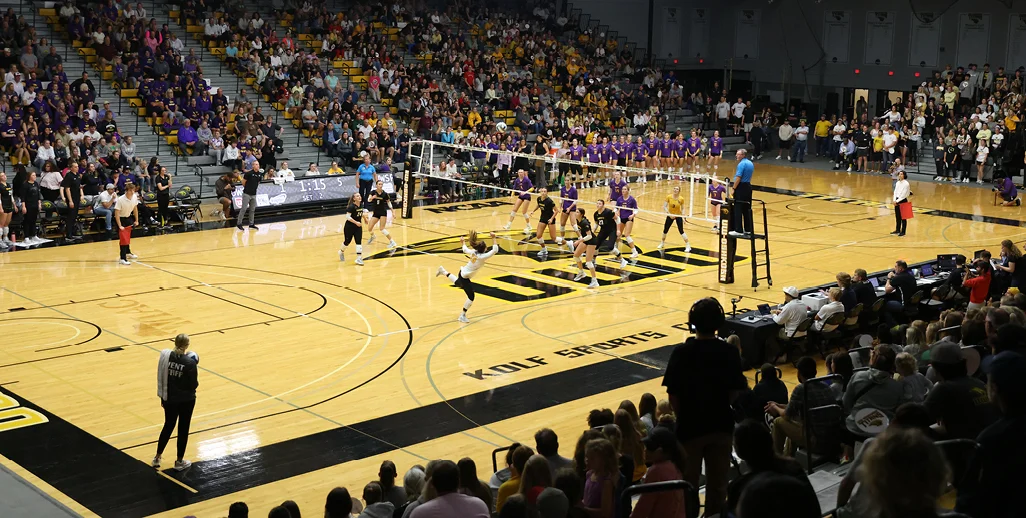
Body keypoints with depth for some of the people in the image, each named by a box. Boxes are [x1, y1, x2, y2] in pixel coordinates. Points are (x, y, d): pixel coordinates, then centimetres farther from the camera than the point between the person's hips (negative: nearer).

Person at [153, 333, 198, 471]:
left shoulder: (165, 356, -9)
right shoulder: (190, 363, -21)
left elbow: (161, 378, 0)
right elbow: (194, 385, -15)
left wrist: (162, 396, 13)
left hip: (169, 398, 4)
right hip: (186, 400, -4)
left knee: (168, 426, 22)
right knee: (183, 429, 11)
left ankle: (157, 458, 29)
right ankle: (179, 461, 22)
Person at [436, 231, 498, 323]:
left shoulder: (473, 252, -9)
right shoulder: (482, 256, -30)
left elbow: (465, 250, 12)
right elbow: (495, 250, -33)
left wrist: (463, 242, 30)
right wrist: (493, 238, -33)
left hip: (463, 272, 9)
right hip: (464, 277, -9)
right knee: (471, 297, -4)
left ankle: (443, 271, 51)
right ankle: (463, 316, 7)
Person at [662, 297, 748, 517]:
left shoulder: (681, 352, -16)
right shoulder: (730, 353, -10)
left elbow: (673, 395, -12)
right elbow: (735, 393, -5)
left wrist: (683, 415, 6)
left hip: (690, 426, -2)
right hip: (721, 425, 2)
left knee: (688, 483, 13)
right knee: (718, 482, 16)